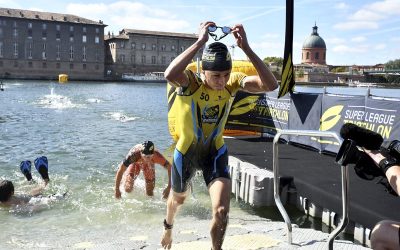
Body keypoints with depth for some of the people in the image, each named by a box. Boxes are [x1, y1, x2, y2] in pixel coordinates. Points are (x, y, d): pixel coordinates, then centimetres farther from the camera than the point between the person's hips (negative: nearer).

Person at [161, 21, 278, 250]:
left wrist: (246, 48, -39)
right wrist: (200, 42, -47)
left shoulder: (233, 82, -18)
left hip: (215, 151, 1)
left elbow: (271, 85, -33)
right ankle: (168, 226, 61)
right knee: (179, 198, 25)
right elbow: (170, 75, -52)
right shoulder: (190, 82, -27)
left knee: (222, 209, -15)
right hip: (186, 151, -1)